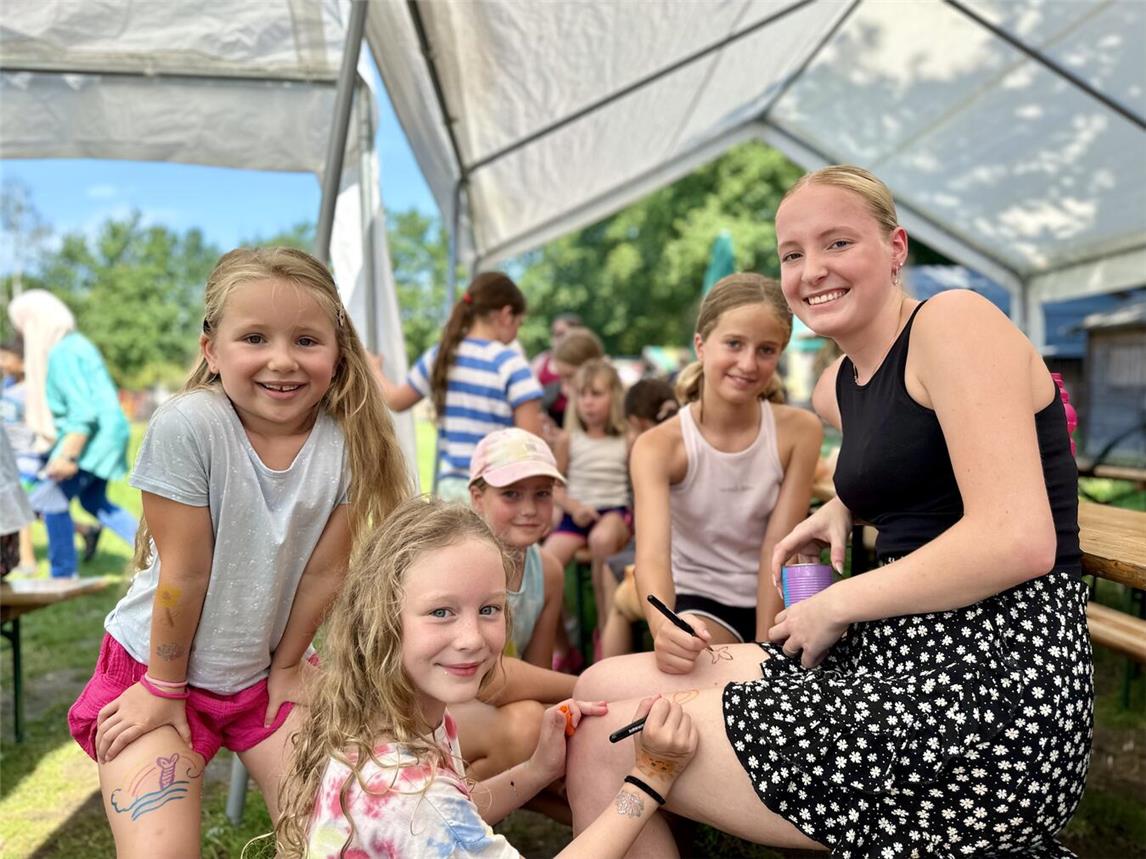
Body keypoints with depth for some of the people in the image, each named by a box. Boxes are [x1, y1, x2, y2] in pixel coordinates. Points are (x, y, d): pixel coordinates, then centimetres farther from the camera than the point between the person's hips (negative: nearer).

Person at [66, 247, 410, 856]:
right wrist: (164, 690, -8)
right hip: (157, 668, -2)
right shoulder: (188, 425, -25)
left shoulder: (348, 439, -17)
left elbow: (324, 569, -8)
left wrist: (287, 667, 1)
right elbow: (186, 572, -19)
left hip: (263, 674, 3)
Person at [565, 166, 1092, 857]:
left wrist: (836, 605, -11)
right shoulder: (838, 386, 14)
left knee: (603, 743, -7)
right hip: (892, 658, 9)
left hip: (990, 696, -9)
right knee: (602, 688, 8)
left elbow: (1018, 541, -20)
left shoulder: (954, 320, -10)